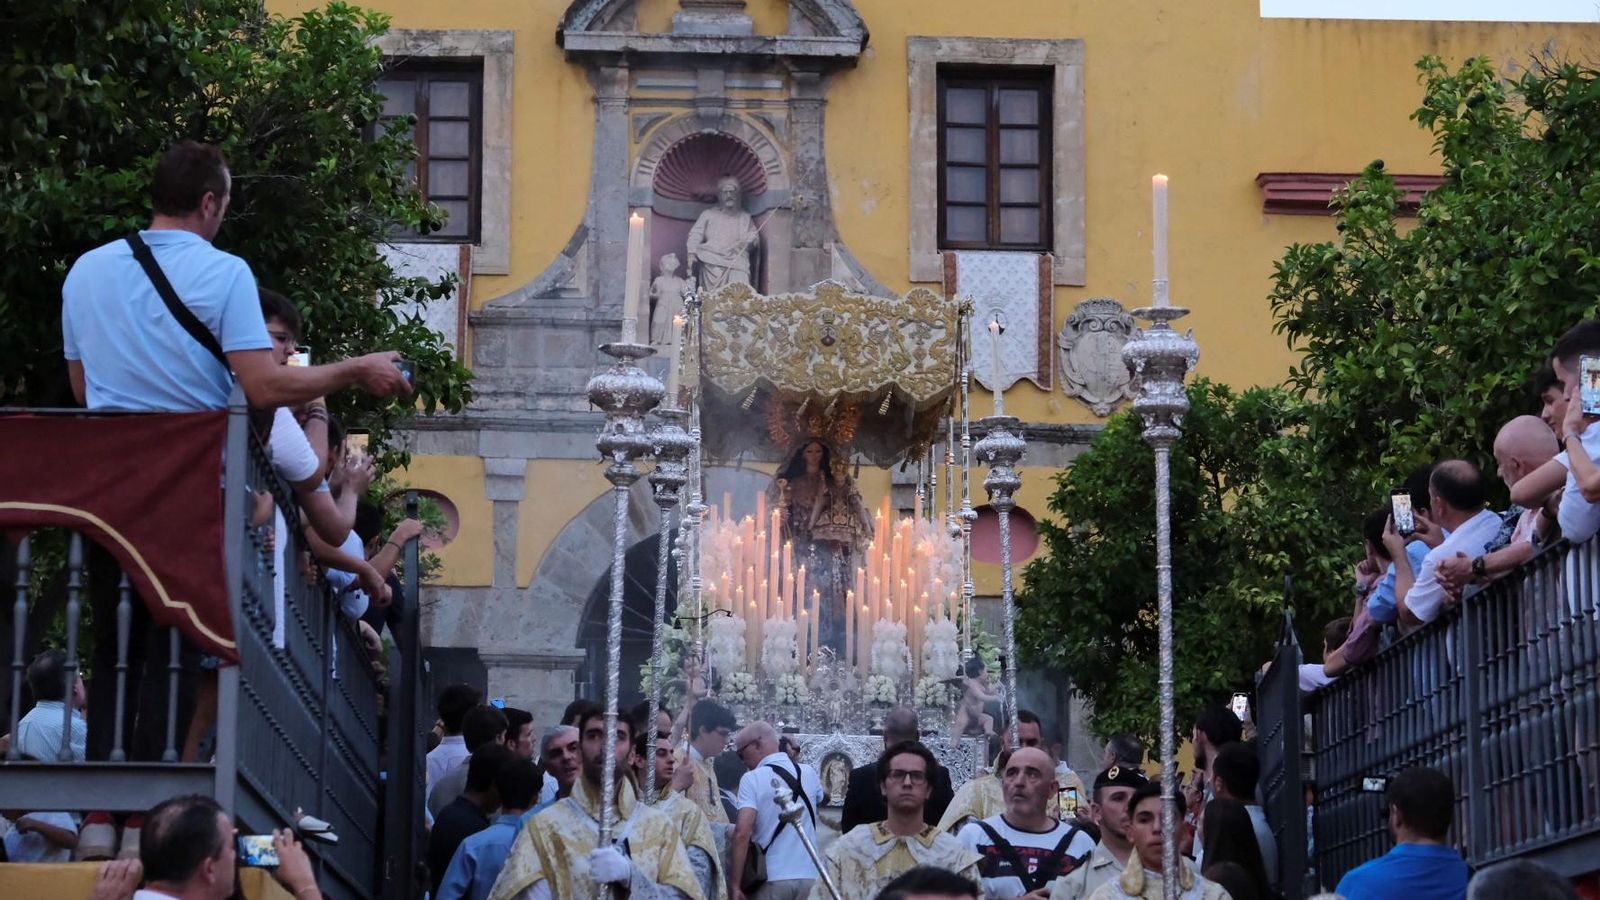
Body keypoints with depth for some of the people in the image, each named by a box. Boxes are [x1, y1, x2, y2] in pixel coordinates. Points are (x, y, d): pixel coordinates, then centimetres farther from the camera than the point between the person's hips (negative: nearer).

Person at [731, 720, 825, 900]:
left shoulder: (752, 779, -8)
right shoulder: (809, 773, 8)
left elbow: (742, 831, -17)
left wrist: (734, 883, -16)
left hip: (772, 878, -5)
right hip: (810, 876, 5)